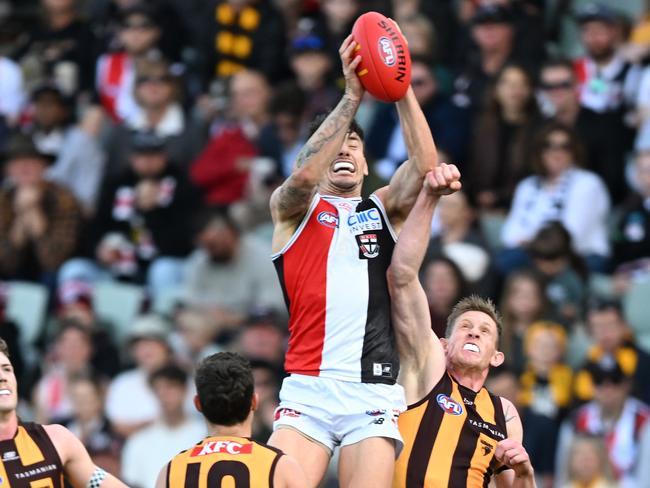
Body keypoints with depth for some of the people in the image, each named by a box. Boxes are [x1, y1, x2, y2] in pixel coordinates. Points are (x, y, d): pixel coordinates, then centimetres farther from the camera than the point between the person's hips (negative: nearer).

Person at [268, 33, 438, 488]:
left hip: (373, 391, 2)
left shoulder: (383, 208, 19)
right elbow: (303, 174, -10)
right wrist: (352, 96, -14)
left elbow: (425, 167, 0)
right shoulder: (293, 207, 13)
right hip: (308, 388, -2)